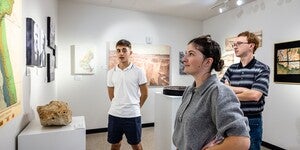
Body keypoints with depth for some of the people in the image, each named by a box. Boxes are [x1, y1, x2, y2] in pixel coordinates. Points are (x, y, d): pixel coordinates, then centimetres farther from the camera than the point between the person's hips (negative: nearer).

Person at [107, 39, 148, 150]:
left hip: (132, 115, -2)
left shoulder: (138, 72, -7)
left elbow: (144, 94, 0)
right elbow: (111, 95, 11)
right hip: (114, 114, 3)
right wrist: (119, 106, 12)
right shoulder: (111, 73, 2)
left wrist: (134, 107, 8)